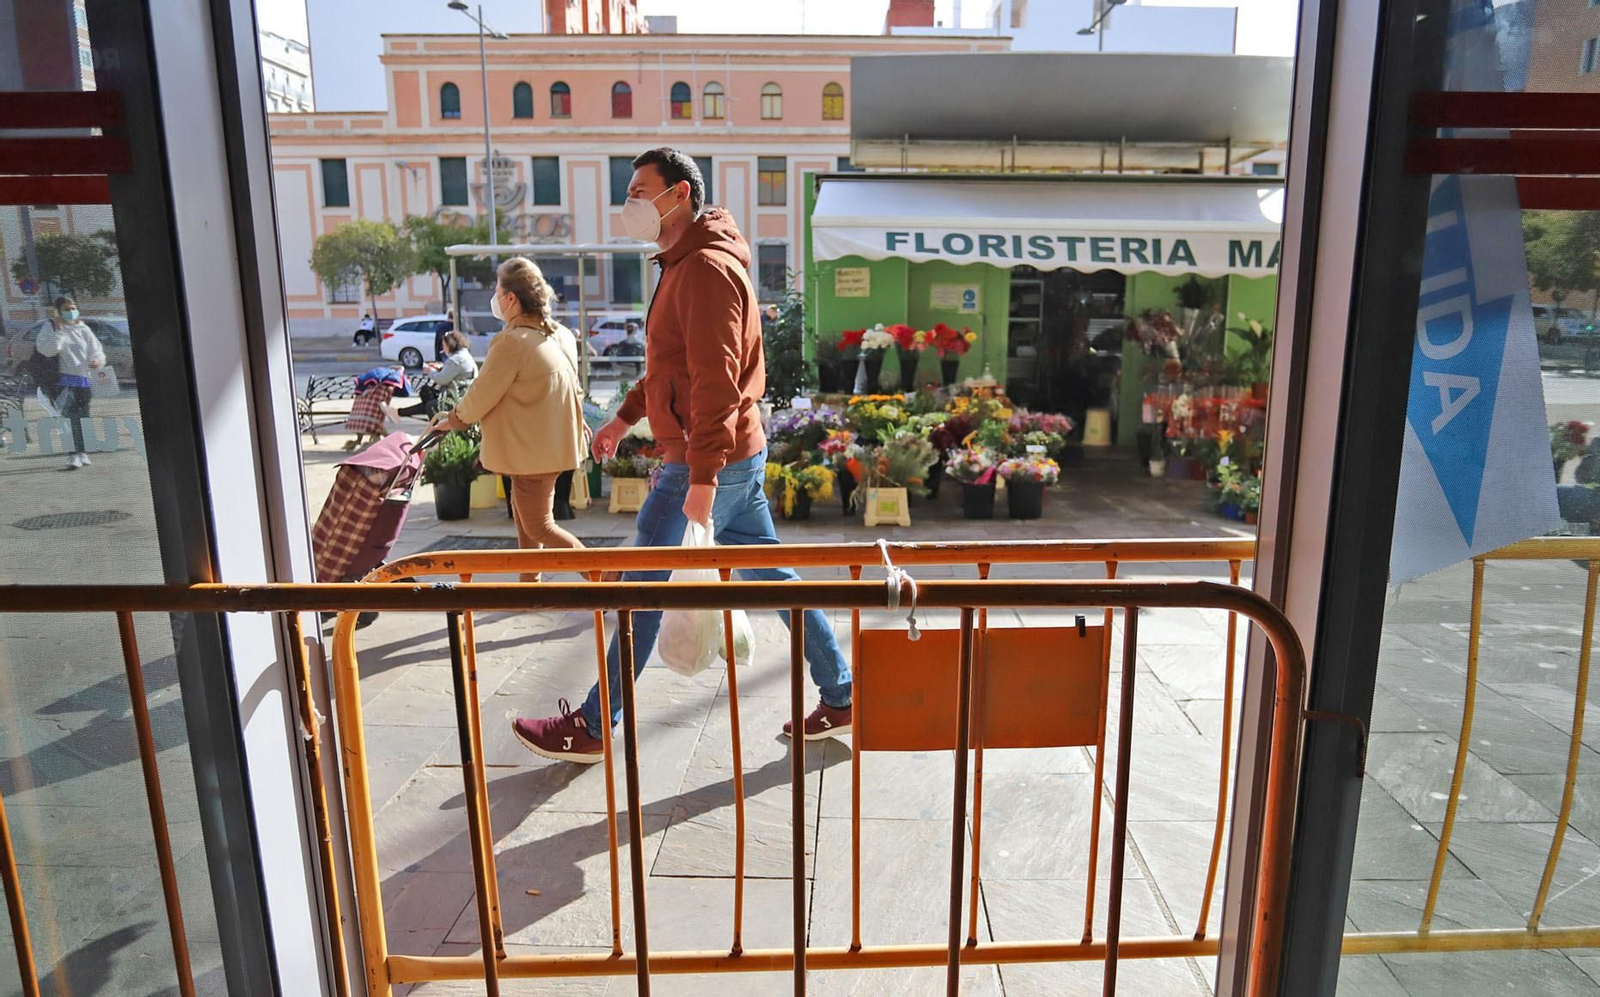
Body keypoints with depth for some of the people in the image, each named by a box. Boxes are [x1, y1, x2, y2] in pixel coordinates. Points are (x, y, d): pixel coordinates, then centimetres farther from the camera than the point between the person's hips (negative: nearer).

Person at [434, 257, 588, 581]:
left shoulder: (511, 342, -23)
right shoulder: (560, 334, 4)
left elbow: (481, 396, -15)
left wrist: (454, 418, 3)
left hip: (534, 449, -9)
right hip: (552, 441, 9)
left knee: (539, 526, 2)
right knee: (523, 510, 22)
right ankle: (530, 581, 31)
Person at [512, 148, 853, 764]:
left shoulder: (707, 269, -17)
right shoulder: (686, 264, 16)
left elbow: (715, 382, -25)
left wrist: (702, 478, -27)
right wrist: (624, 418, 28)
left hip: (711, 462, -10)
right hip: (742, 457, 10)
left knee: (643, 589, -1)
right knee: (769, 575, 14)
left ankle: (592, 729, 13)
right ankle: (839, 698, 23)